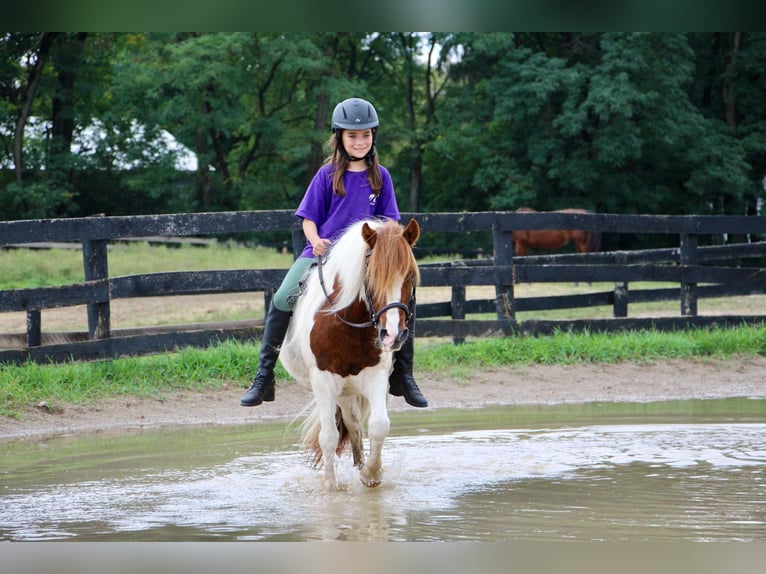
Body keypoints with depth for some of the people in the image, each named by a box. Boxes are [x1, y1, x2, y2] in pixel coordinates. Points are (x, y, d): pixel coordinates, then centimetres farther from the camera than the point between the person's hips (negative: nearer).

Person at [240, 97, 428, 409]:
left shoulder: (380, 176, 6)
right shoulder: (327, 174, 1)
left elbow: (389, 221, 8)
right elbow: (308, 218, 2)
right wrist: (315, 240, -18)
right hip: (322, 253, -1)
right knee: (282, 300, -21)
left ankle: (403, 377, 5)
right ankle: (263, 378, -10)